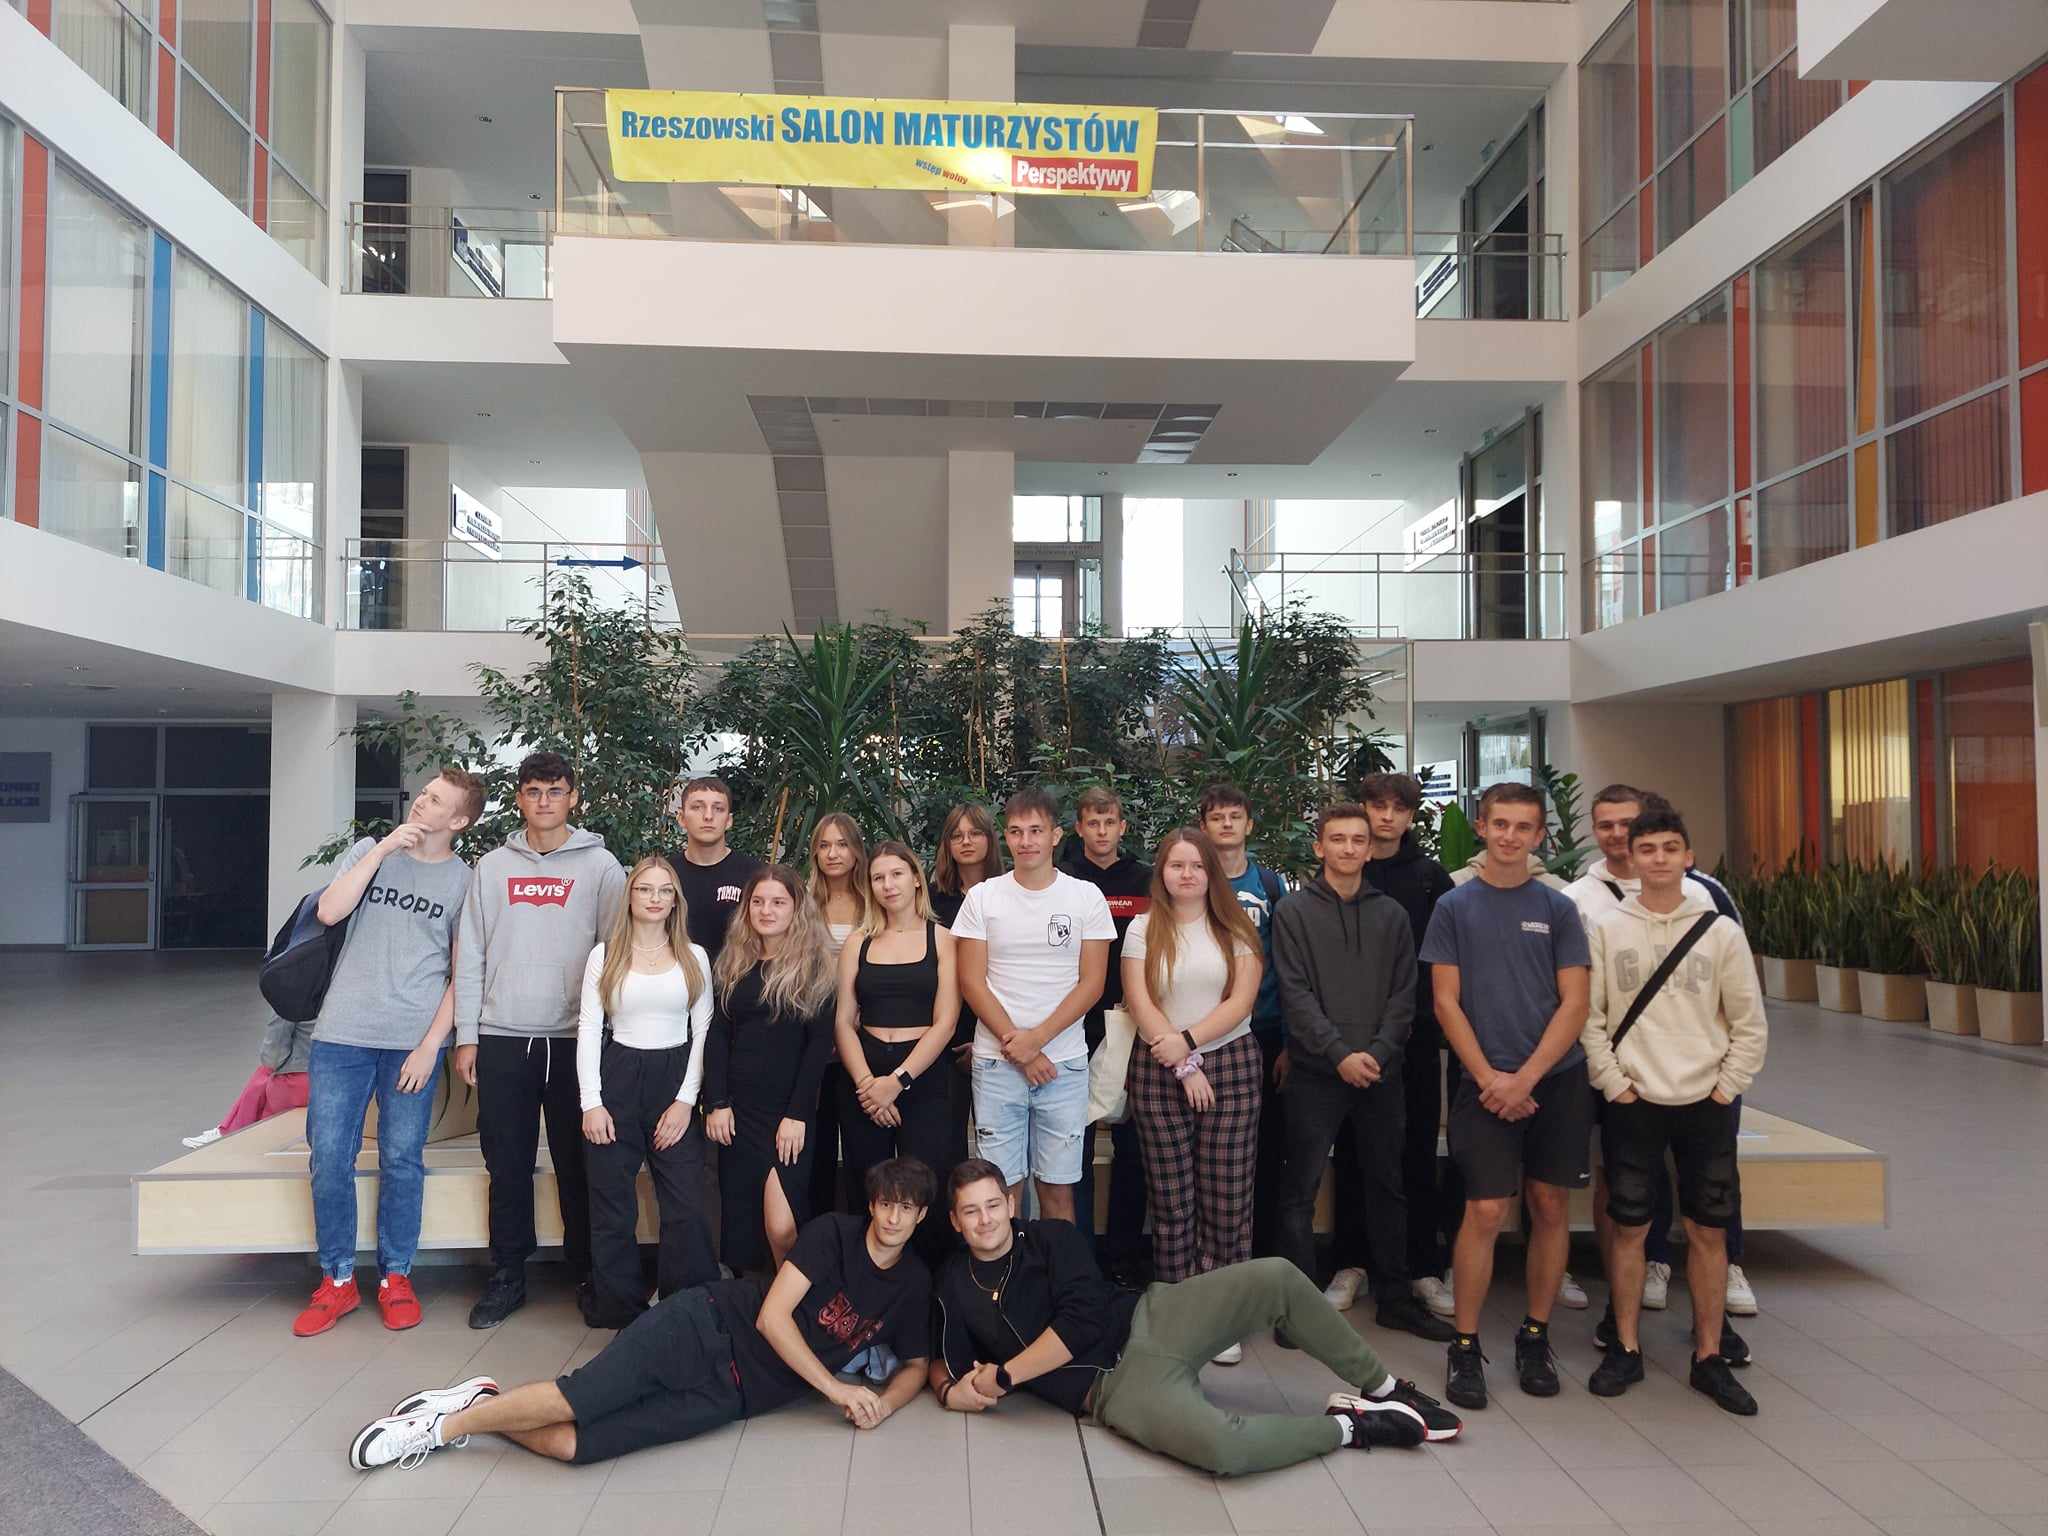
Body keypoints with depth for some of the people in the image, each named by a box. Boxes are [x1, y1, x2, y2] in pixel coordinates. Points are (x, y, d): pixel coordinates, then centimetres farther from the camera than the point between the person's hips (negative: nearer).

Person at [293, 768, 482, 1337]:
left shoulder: (465, 881, 2)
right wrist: (384, 848, -10)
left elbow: (461, 974, 1)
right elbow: (328, 912, -8)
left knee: (401, 1160, 4)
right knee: (329, 1158, 3)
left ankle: (395, 1277, 21)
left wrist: (432, 1043, -8)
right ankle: (337, 1280, 18)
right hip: (342, 1034, 2)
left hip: (413, 1040, -2)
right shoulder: (369, 851, 8)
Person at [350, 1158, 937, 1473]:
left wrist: (886, 1402, -4)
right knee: (576, 1399, -23)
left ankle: (465, 1417, 6)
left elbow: (917, 1364, 19)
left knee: (570, 1443, -16)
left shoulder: (914, 1284, 8)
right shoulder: (834, 1233, -5)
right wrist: (835, 1387, -15)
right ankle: (451, 1420, 2)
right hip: (703, 1328, -2)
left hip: (730, 1397, 2)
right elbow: (772, 1316, -11)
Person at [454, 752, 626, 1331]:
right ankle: (508, 1276, 21)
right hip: (502, 1038, 2)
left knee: (577, 1163, 5)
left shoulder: (601, 866, 0)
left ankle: (586, 1272, 18)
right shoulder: (493, 867, 8)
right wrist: (466, 1036, 3)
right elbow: (470, 956, 8)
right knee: (507, 1164, 8)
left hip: (575, 1038, -2)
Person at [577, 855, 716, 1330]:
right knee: (613, 1210, 5)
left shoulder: (695, 958, 6)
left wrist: (687, 1100, -5)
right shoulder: (605, 955, 4)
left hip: (675, 1082, 0)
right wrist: (591, 1102, -7)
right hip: (617, 1081, 0)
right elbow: (588, 1030, 1)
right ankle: (620, 1313, 19)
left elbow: (703, 1032, 4)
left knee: (686, 1209, -4)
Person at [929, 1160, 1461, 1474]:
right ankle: (1347, 1426, -8)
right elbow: (944, 1361, 13)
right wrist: (951, 1390, -11)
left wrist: (1002, 1377, -8)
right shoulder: (953, 1287, 6)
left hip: (1148, 1320, 3)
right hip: (1115, 1384, -2)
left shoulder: (1051, 1237, 4)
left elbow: (1079, 1323, -8)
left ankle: (1381, 1387, 0)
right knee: (1223, 1446, -35)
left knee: (1276, 1277, -19)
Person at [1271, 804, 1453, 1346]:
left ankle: (1394, 1297, 25)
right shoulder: (1294, 911, 0)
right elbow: (1296, 994, -8)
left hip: (1381, 1073, 3)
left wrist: (1379, 1052, -9)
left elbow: (1404, 994, 5)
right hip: (1316, 1073, -3)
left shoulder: (1391, 914, 9)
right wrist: (1340, 1054, -16)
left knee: (1386, 1187, 12)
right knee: (1300, 1191, 1)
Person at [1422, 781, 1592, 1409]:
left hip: (1557, 1080, 2)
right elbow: (1447, 1002, 0)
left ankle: (1535, 1336, 23)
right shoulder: (1455, 907, 2)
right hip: (1486, 1082, -2)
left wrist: (1526, 1077, -10)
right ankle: (1465, 1347, 7)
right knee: (1485, 1212, -5)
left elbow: (1574, 1005, 0)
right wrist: (1490, 1078, -9)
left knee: (1550, 1207, 8)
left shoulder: (1558, 909, 4)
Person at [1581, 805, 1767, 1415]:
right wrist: (1614, 1083, -5)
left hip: (1706, 1105, 1)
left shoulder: (1721, 931, 0)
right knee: (1629, 1227, 5)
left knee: (1708, 1231, 6)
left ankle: (1709, 1357, 20)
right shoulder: (1607, 929, -1)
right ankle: (1626, 1349, 19)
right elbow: (1589, 1017, 1)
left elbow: (1750, 1025, 4)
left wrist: (1725, 1089, -2)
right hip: (1633, 1105, 0)